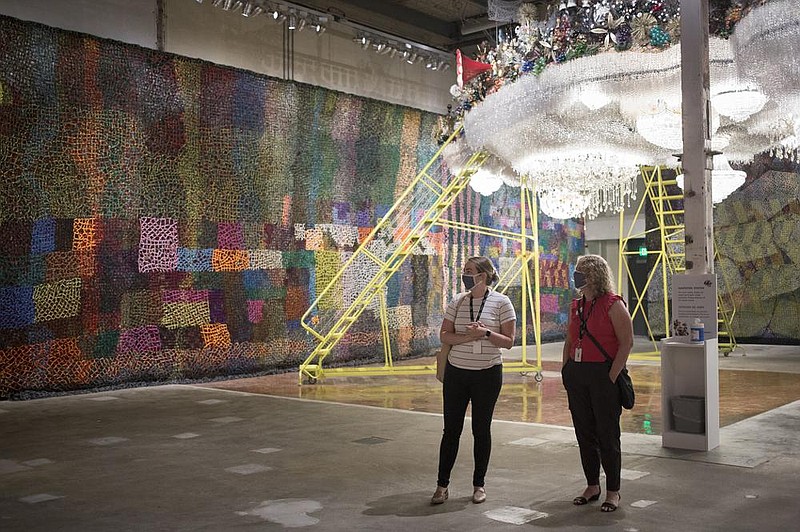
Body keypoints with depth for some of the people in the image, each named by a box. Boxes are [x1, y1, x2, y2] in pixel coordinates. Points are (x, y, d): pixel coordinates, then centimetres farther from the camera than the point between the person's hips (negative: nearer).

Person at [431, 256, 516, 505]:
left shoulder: (501, 302, -4)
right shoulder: (457, 302, 4)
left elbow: (508, 341, -6)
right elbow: (444, 335, -2)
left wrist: (486, 333, -22)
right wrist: (470, 336, -18)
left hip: (488, 373, -2)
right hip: (456, 372, 2)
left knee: (481, 429, 7)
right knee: (451, 429, 4)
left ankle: (479, 484, 21)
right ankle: (442, 485, 12)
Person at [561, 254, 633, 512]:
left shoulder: (613, 304, -9)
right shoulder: (576, 305, 12)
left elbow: (626, 343, -12)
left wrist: (611, 377, -16)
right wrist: (566, 371, 10)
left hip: (603, 375, -7)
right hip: (577, 375, 7)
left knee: (607, 435, 0)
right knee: (584, 433, 12)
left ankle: (613, 491, 11)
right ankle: (592, 486, 24)